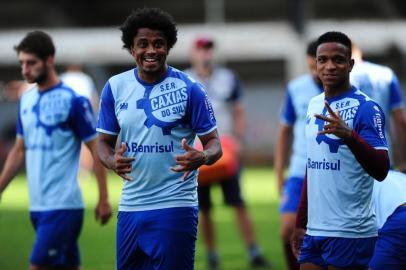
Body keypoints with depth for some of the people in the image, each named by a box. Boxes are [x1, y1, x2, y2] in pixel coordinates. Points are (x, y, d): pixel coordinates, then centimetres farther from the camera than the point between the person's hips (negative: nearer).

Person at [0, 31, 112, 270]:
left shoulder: (73, 101, -10)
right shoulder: (27, 100, 10)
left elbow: (97, 151, -8)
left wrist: (104, 199, -10)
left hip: (62, 206, -7)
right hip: (38, 205, 7)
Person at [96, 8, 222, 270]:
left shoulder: (188, 88, -6)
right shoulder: (115, 87, 4)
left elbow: (214, 144, -4)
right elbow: (105, 141, 10)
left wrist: (200, 157, -28)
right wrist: (112, 161, -13)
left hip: (175, 207, -4)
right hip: (130, 207, 4)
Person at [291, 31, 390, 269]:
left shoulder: (365, 108, -10)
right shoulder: (314, 105, 12)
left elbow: (380, 171, -19)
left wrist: (349, 136, -34)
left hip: (350, 233, -7)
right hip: (315, 230, 7)